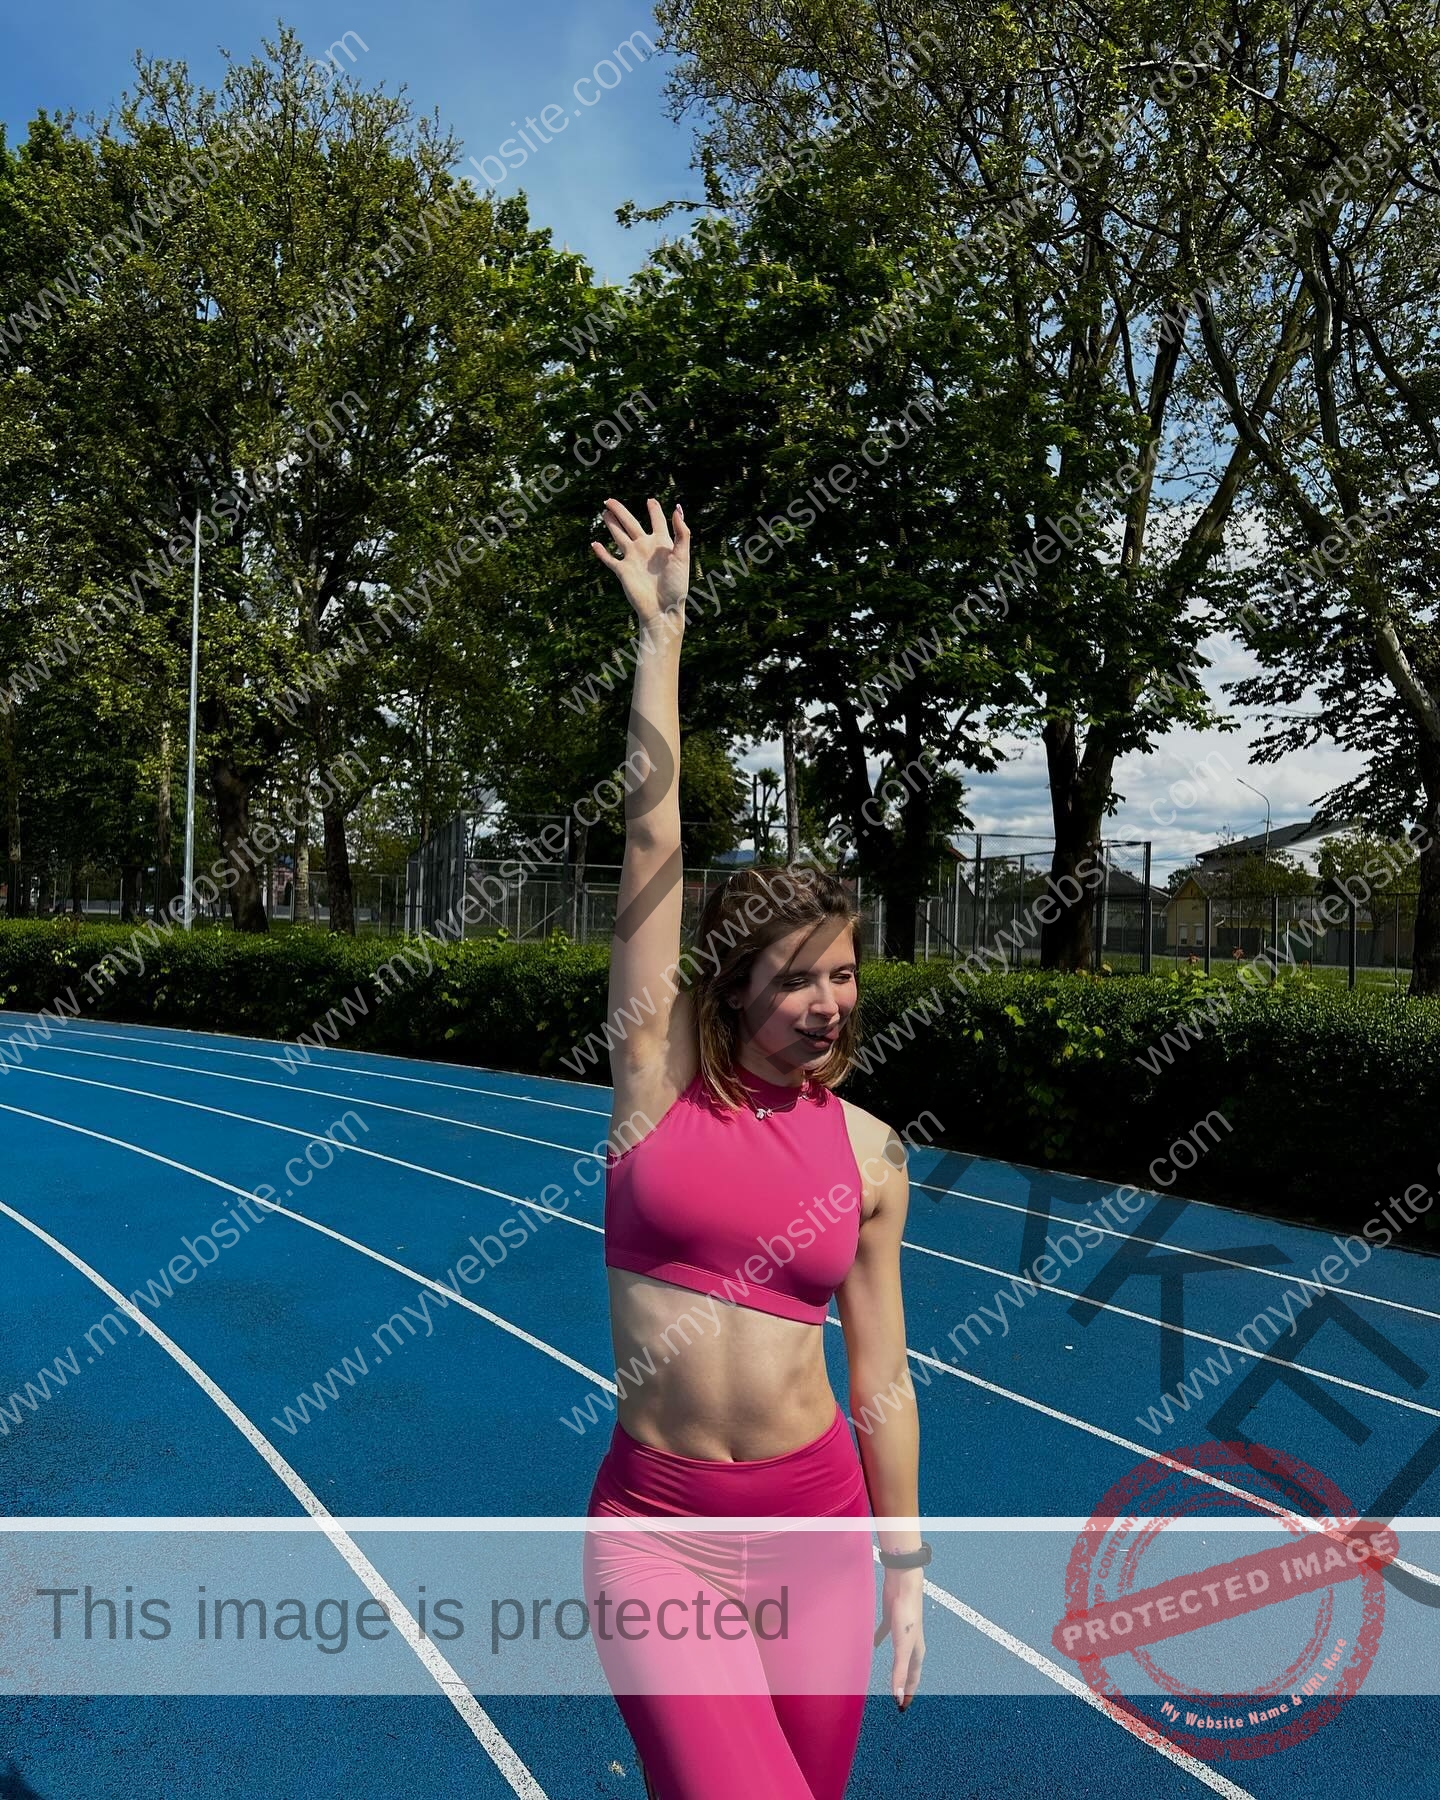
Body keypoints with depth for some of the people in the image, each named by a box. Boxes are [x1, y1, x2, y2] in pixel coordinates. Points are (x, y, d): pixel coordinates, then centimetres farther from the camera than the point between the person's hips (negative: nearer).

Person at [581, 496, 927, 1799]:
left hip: (817, 1522, 2)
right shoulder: (658, 1075, -7)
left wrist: (905, 1571, 9)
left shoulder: (868, 1153, -1)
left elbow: (881, 1377, 5)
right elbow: (653, 837, -11)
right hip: (654, 1526, -2)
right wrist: (662, 630, -10)